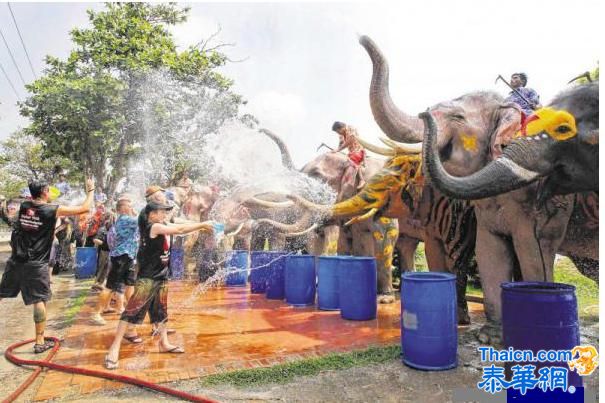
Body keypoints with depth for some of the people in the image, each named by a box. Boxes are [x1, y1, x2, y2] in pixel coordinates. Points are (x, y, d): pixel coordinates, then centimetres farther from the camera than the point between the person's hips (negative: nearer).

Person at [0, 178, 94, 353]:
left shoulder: (23, 206, 4)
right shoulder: (53, 210, -9)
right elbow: (84, 208, -6)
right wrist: (90, 190, 7)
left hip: (16, 261, 5)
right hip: (36, 264, -5)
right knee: (40, 301, 2)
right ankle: (40, 342, 6)